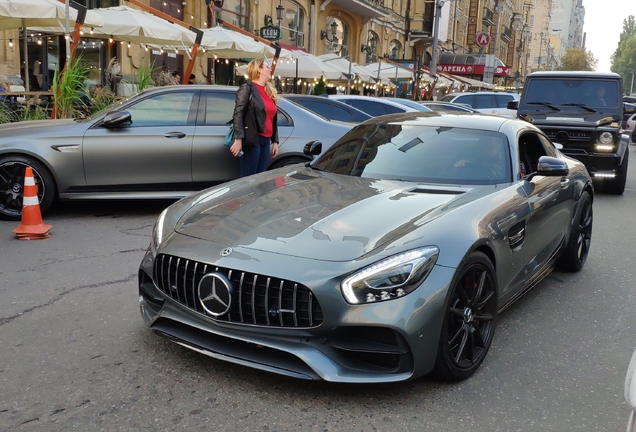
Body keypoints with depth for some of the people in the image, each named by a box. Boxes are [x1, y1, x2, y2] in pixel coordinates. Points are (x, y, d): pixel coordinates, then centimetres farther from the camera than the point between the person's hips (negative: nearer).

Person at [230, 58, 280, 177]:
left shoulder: (270, 91, 19)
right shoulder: (247, 88, -4)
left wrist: (275, 141, 15)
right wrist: (238, 139, -20)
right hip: (252, 140, -7)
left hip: (266, 141, 7)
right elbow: (238, 114, -12)